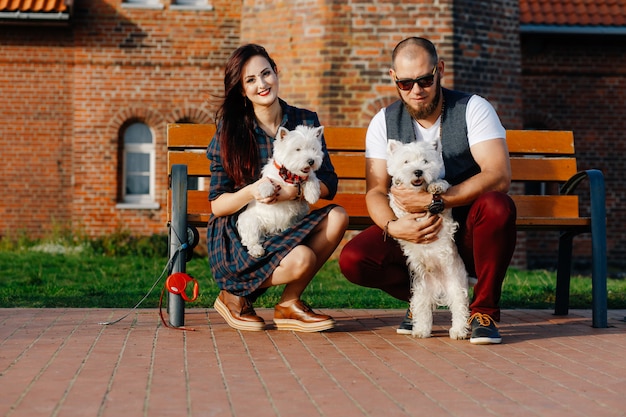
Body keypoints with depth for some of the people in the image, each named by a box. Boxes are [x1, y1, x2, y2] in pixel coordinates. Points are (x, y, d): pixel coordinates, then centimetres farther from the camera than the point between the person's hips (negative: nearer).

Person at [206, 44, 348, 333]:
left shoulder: (306, 122, 2)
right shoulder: (230, 132, -5)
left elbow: (329, 184, -3)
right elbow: (217, 205, -6)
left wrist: (295, 190, -24)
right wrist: (251, 192, -27)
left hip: (287, 227, 4)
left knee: (337, 217, -23)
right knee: (301, 259, -31)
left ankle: (289, 304, -9)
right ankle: (235, 297, -2)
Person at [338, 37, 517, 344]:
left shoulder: (472, 109, -8)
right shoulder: (384, 122, 2)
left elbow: (499, 175, -21)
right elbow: (376, 191, -3)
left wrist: (434, 202, -28)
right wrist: (392, 226, -26)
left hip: (467, 233, -2)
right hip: (412, 231, 2)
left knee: (498, 206, -36)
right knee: (352, 259, -24)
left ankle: (484, 309, -13)